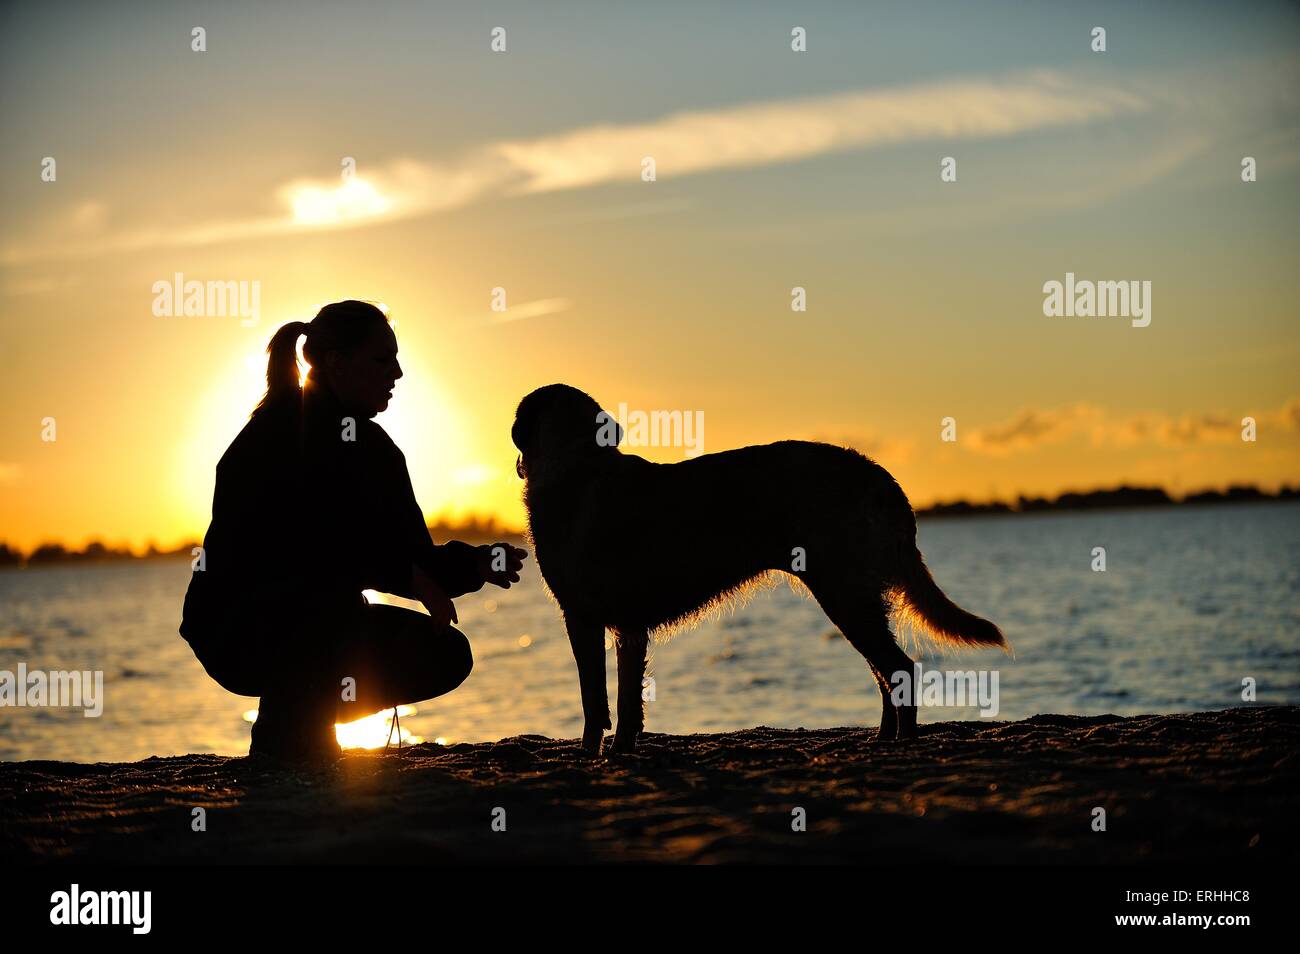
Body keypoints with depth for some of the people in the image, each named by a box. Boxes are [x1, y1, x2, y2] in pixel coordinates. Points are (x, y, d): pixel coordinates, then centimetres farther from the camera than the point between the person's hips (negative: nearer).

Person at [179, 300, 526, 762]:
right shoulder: (278, 435, -13)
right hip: (239, 632, -8)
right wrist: (407, 576, -27)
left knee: (446, 654, -4)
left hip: (314, 628, 8)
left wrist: (474, 564, -14)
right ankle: (282, 741, -18)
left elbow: (414, 553, 6)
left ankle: (310, 712, 9)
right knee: (339, 607, -37)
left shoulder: (372, 447, 10)